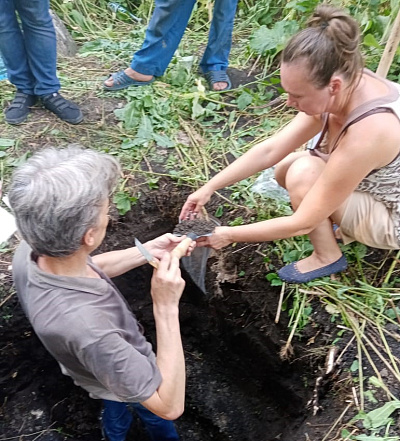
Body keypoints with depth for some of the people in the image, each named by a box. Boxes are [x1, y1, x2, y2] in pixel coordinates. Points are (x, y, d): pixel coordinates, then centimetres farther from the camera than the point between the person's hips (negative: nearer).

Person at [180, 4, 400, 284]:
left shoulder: (366, 132, -39)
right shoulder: (348, 86, -15)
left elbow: (303, 223, -31)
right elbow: (270, 150, -11)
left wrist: (229, 235, -23)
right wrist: (209, 188, -13)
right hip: (374, 187, 7)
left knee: (303, 173, -26)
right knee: (284, 170, 1)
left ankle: (328, 258, -2)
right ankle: (352, 227, 11)